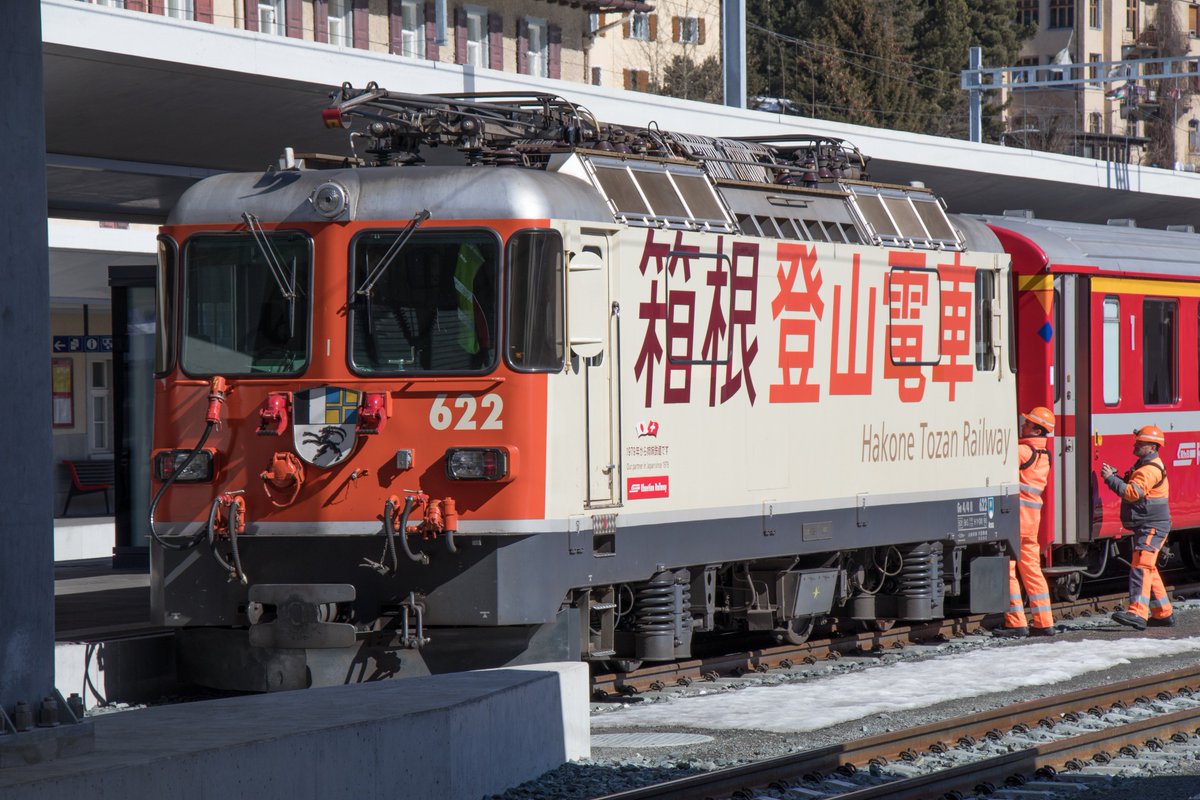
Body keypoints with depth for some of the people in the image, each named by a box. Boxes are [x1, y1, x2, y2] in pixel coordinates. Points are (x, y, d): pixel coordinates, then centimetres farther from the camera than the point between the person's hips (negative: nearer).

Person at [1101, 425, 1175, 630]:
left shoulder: (1150, 469, -17)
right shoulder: (1145, 465, 18)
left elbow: (1132, 493, -26)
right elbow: (1132, 488, 21)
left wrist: (1110, 478, -20)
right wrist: (1115, 476, 4)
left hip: (1152, 527, -11)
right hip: (1144, 527, 11)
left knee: (1141, 567, -21)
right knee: (1148, 570, 17)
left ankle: (1137, 613, -33)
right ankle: (1163, 613, 26)